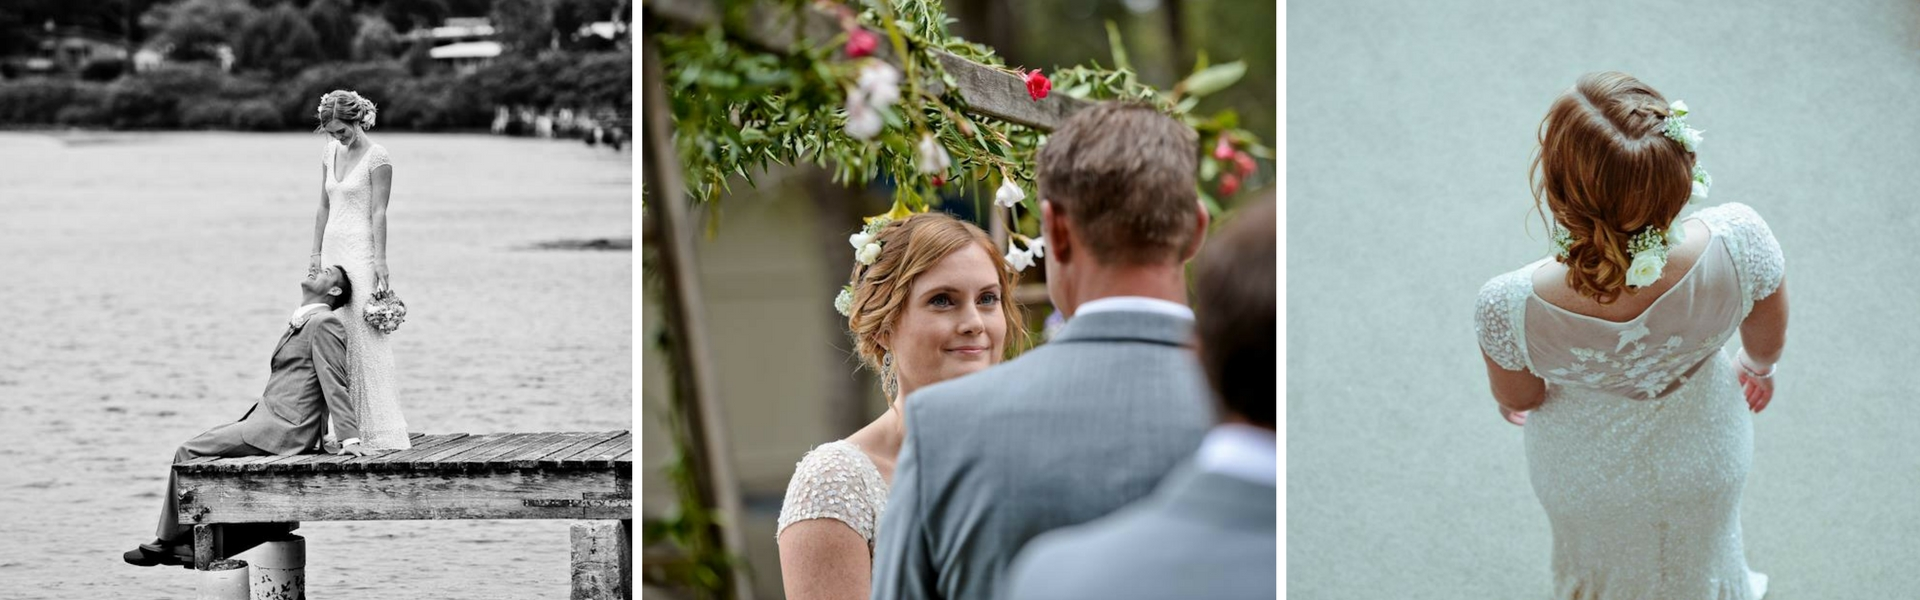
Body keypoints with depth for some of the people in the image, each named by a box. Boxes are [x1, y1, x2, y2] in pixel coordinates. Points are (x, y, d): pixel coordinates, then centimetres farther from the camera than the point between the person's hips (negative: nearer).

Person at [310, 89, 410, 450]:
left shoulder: (376, 157, -8)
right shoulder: (330, 154, 12)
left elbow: (379, 213, -12)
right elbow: (324, 207, 17)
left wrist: (380, 262, -16)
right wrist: (316, 254, 14)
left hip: (361, 252, -7)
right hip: (333, 251, 7)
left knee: (365, 337, -11)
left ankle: (382, 432, -10)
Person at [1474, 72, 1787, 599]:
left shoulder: (1510, 308, -43)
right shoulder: (1738, 242, -40)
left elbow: (1519, 398, -17)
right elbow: (1768, 336, -15)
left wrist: (1507, 401, 9)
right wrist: (1758, 366, 10)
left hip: (1588, 476, -1)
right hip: (1706, 456, 1)